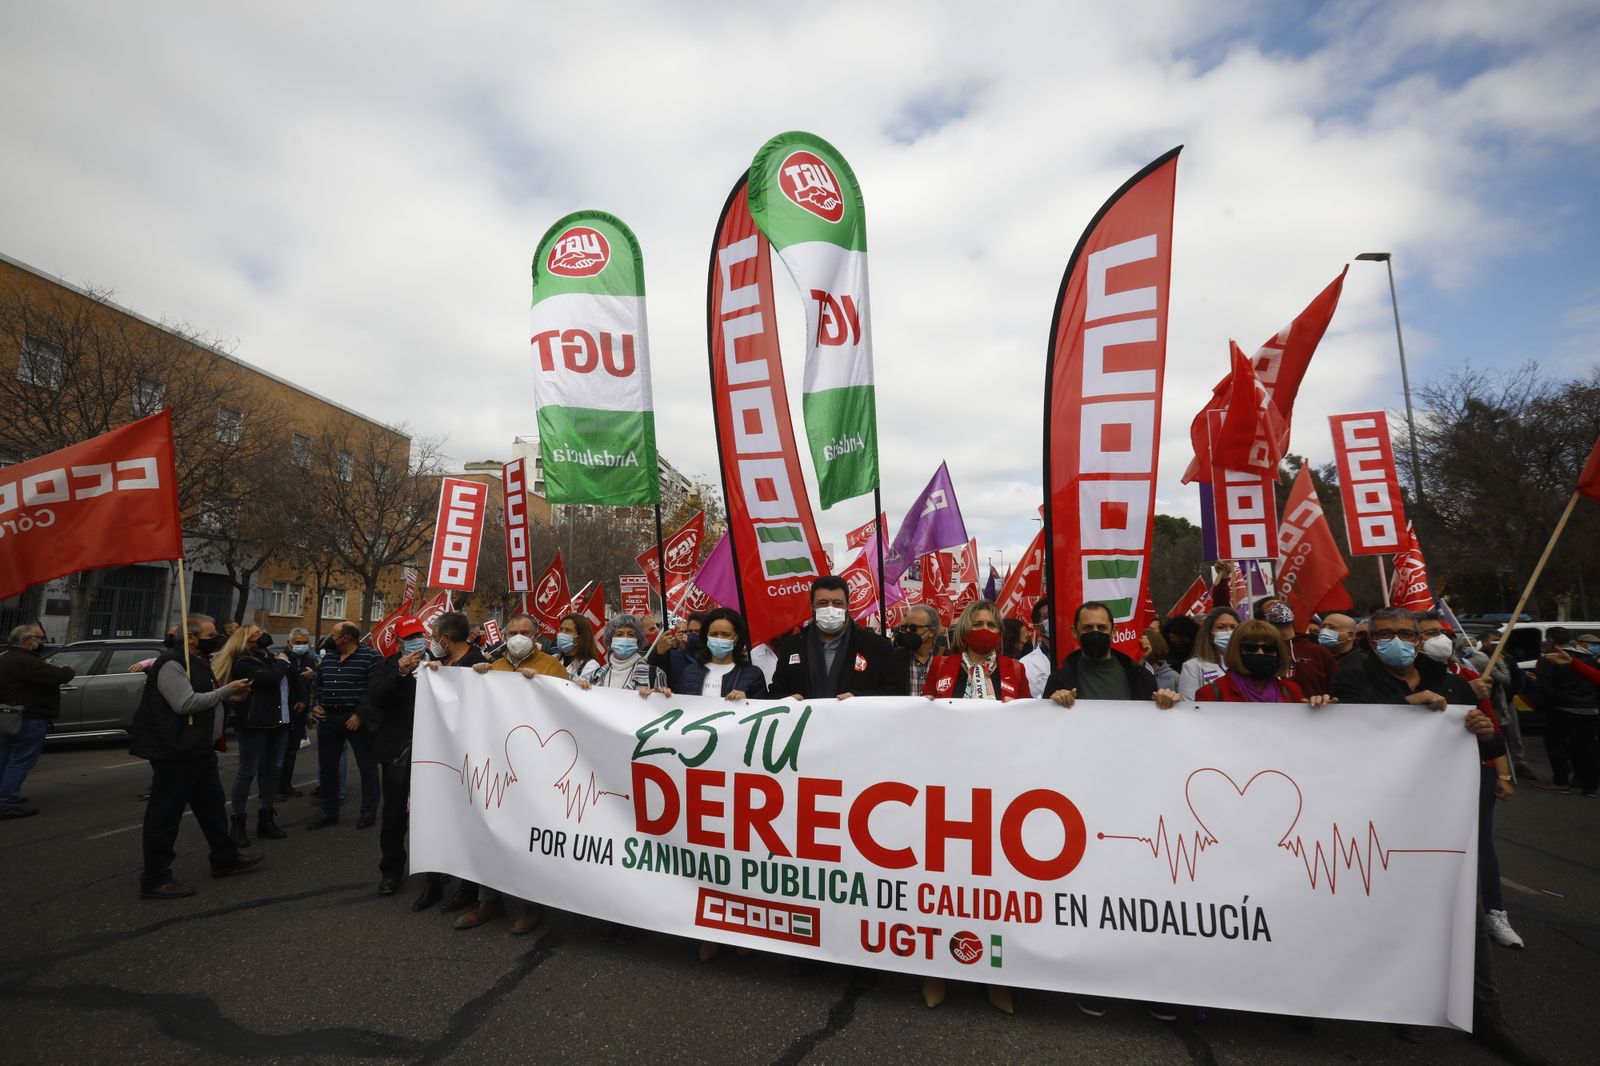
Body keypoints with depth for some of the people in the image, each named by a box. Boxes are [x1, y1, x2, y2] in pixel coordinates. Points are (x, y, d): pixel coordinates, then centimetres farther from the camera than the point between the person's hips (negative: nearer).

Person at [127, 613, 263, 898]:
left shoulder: (198, 662, 15)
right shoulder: (172, 663, -17)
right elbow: (185, 703, -26)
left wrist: (229, 695, 10)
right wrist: (226, 691, -19)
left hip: (198, 750, 10)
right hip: (175, 752, -10)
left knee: (212, 806, 18)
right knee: (165, 815, 0)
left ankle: (225, 858, 30)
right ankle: (154, 880, 10)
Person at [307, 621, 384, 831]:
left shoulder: (371, 657, -11)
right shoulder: (327, 659, 13)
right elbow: (316, 685, 24)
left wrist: (360, 714, -20)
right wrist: (315, 705, 8)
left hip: (356, 719, -7)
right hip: (328, 718, 7)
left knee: (367, 766, 1)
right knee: (327, 766, 13)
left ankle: (369, 812, 10)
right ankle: (329, 810, 26)